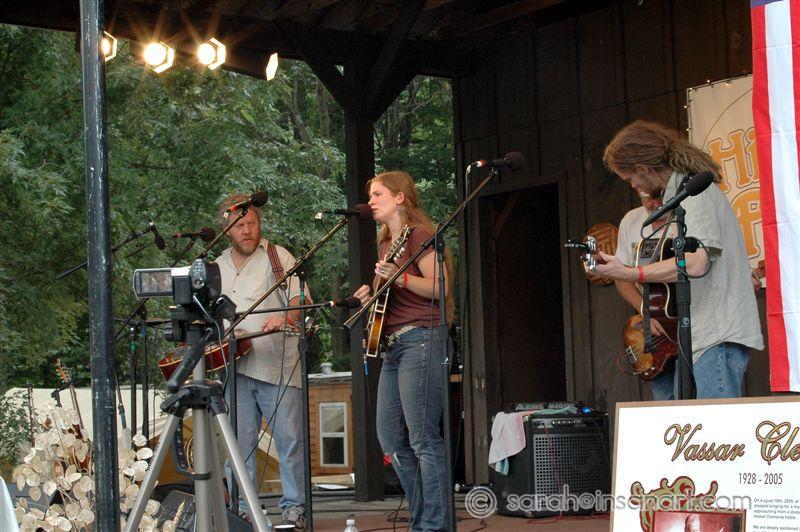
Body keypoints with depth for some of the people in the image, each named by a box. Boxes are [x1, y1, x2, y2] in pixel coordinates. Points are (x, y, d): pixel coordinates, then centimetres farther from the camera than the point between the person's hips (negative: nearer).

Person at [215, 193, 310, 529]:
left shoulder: (277, 257, 4)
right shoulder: (217, 267, 17)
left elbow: (301, 300, -6)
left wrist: (286, 318, -26)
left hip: (276, 365, -4)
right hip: (234, 366, 4)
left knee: (290, 439, -5)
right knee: (238, 442, 2)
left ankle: (295, 508, 4)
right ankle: (242, 509, 10)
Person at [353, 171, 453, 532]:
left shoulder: (419, 234, -6)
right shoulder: (385, 242, 21)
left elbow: (440, 288, -14)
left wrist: (399, 277, -26)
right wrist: (372, 293, 10)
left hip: (420, 340, -10)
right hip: (393, 345, 10)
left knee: (423, 439, -12)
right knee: (390, 437, 8)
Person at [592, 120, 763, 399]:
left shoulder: (695, 191, -11)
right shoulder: (680, 191, 20)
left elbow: (695, 263, -24)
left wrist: (629, 274, -20)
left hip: (718, 336, -10)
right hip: (696, 337, 10)